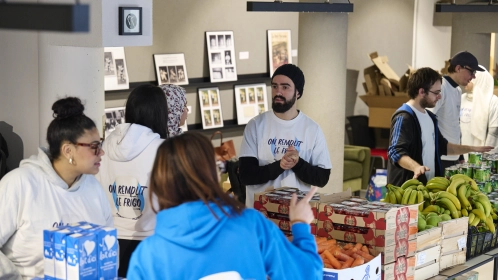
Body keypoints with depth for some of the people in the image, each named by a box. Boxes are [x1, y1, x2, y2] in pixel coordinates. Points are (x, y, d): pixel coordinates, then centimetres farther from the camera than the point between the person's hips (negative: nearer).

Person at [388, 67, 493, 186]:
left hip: (427, 185, 9)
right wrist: (416, 167, -43)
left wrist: (472, 149, 21)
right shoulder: (404, 117, -16)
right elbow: (396, 152, -26)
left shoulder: (430, 117, 15)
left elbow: (442, 146, 27)